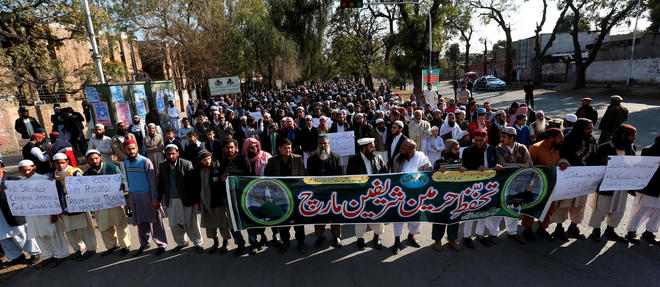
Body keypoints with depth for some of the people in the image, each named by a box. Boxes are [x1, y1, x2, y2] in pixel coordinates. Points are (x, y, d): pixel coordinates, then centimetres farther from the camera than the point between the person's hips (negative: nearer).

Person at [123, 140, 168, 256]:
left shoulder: (145, 161, -11)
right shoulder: (126, 162, 8)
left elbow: (153, 181, -12)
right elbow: (128, 179, 18)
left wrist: (155, 199, -15)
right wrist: (130, 195, 15)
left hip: (146, 194, -5)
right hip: (133, 196, 5)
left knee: (155, 221, 0)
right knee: (141, 222, 10)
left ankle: (161, 244, 10)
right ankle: (144, 244, 24)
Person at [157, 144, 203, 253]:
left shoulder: (186, 164, -10)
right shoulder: (162, 166, 4)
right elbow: (160, 184, 10)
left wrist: (196, 201, -13)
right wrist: (159, 200, 6)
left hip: (186, 199, -4)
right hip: (170, 200, 4)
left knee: (191, 223, 5)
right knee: (174, 224, 14)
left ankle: (197, 243, 22)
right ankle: (181, 242, 34)